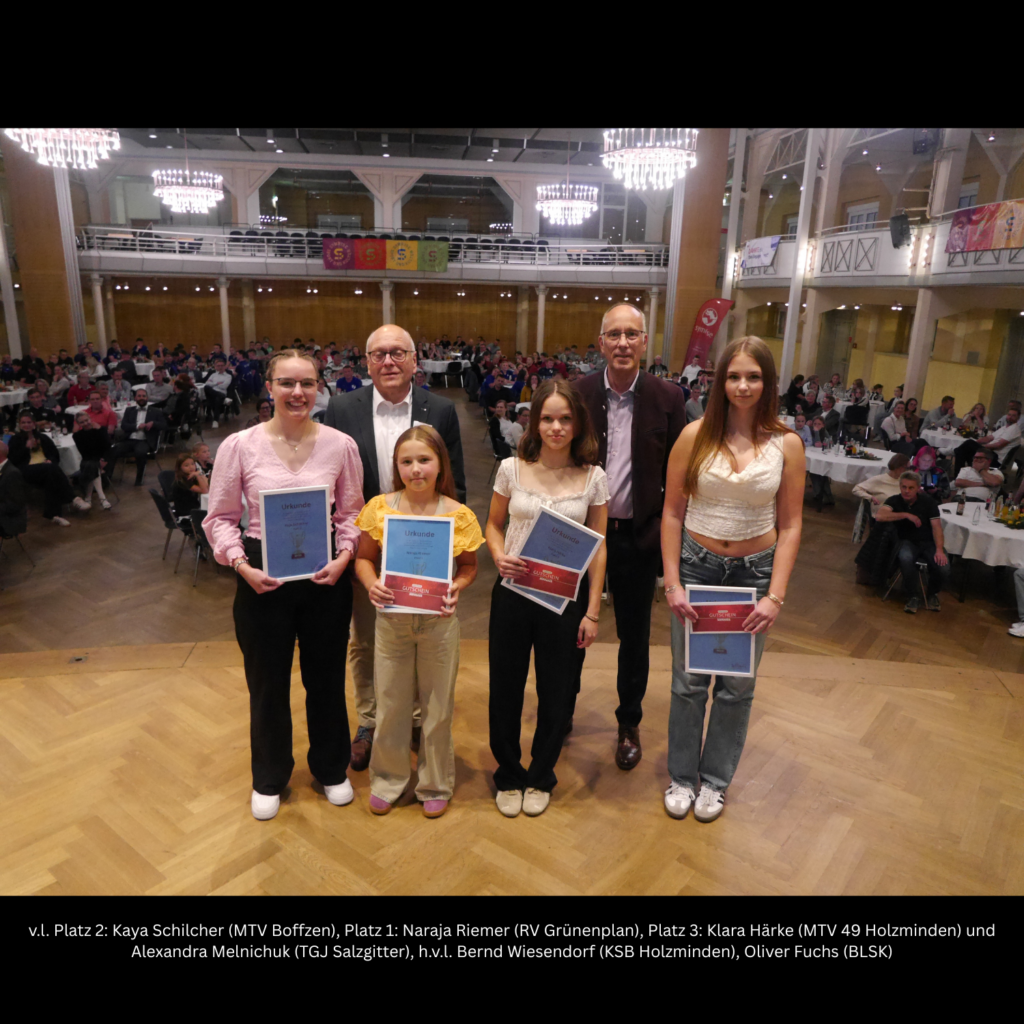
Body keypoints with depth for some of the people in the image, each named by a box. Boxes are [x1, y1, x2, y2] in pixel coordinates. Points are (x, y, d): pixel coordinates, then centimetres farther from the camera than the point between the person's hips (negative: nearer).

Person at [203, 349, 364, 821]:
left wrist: (343, 557, -12)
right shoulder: (239, 445, -8)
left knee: (326, 676, 16)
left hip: (325, 575, 1)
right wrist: (242, 565, -15)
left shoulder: (340, 445, -6)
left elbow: (352, 513, 3)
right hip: (262, 578, 0)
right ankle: (269, 778, 40)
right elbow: (220, 518, -1)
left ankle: (331, 768, 41)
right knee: (267, 681, 16)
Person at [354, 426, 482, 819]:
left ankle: (436, 785, 34)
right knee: (390, 704, 14)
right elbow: (364, 557, 4)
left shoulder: (458, 514, -8)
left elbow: (469, 566, 2)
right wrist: (371, 584, -15)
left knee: (438, 706, 13)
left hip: (439, 620, -1)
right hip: (391, 618, 1)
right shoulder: (379, 507, -4)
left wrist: (456, 588, -18)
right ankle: (387, 779, 36)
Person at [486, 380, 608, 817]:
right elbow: (494, 524, 8)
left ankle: (540, 777, 37)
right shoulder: (512, 469, -3)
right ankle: (509, 775, 35)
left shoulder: (593, 478, -4)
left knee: (556, 691, 12)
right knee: (505, 687, 10)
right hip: (513, 591, 0)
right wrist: (499, 556, -14)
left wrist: (592, 611, -2)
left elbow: (597, 548, 0)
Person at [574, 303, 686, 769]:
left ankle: (629, 724, 35)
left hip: (637, 536, 0)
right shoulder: (576, 393, -5)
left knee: (634, 636, 14)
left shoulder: (667, 398, -5)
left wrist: (668, 529, -7)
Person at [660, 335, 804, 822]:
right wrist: (672, 583, -8)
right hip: (696, 564, 0)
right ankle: (681, 776, 31)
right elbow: (672, 513, -3)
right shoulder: (695, 436, -6)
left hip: (755, 571, 1)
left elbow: (790, 526, -1)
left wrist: (775, 596, -8)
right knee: (689, 681, 10)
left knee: (737, 685, 13)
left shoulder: (786, 444, -4)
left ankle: (716, 778, 34)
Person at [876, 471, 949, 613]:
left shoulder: (929, 502, 1)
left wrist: (939, 549, -23)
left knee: (943, 567, -27)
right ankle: (914, 596, -15)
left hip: (928, 542, 1)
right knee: (905, 559, -38)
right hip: (907, 542, -1)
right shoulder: (894, 501, 1)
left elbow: (936, 526, -9)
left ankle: (933, 594, 9)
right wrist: (906, 515, -19)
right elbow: (880, 516, -19)